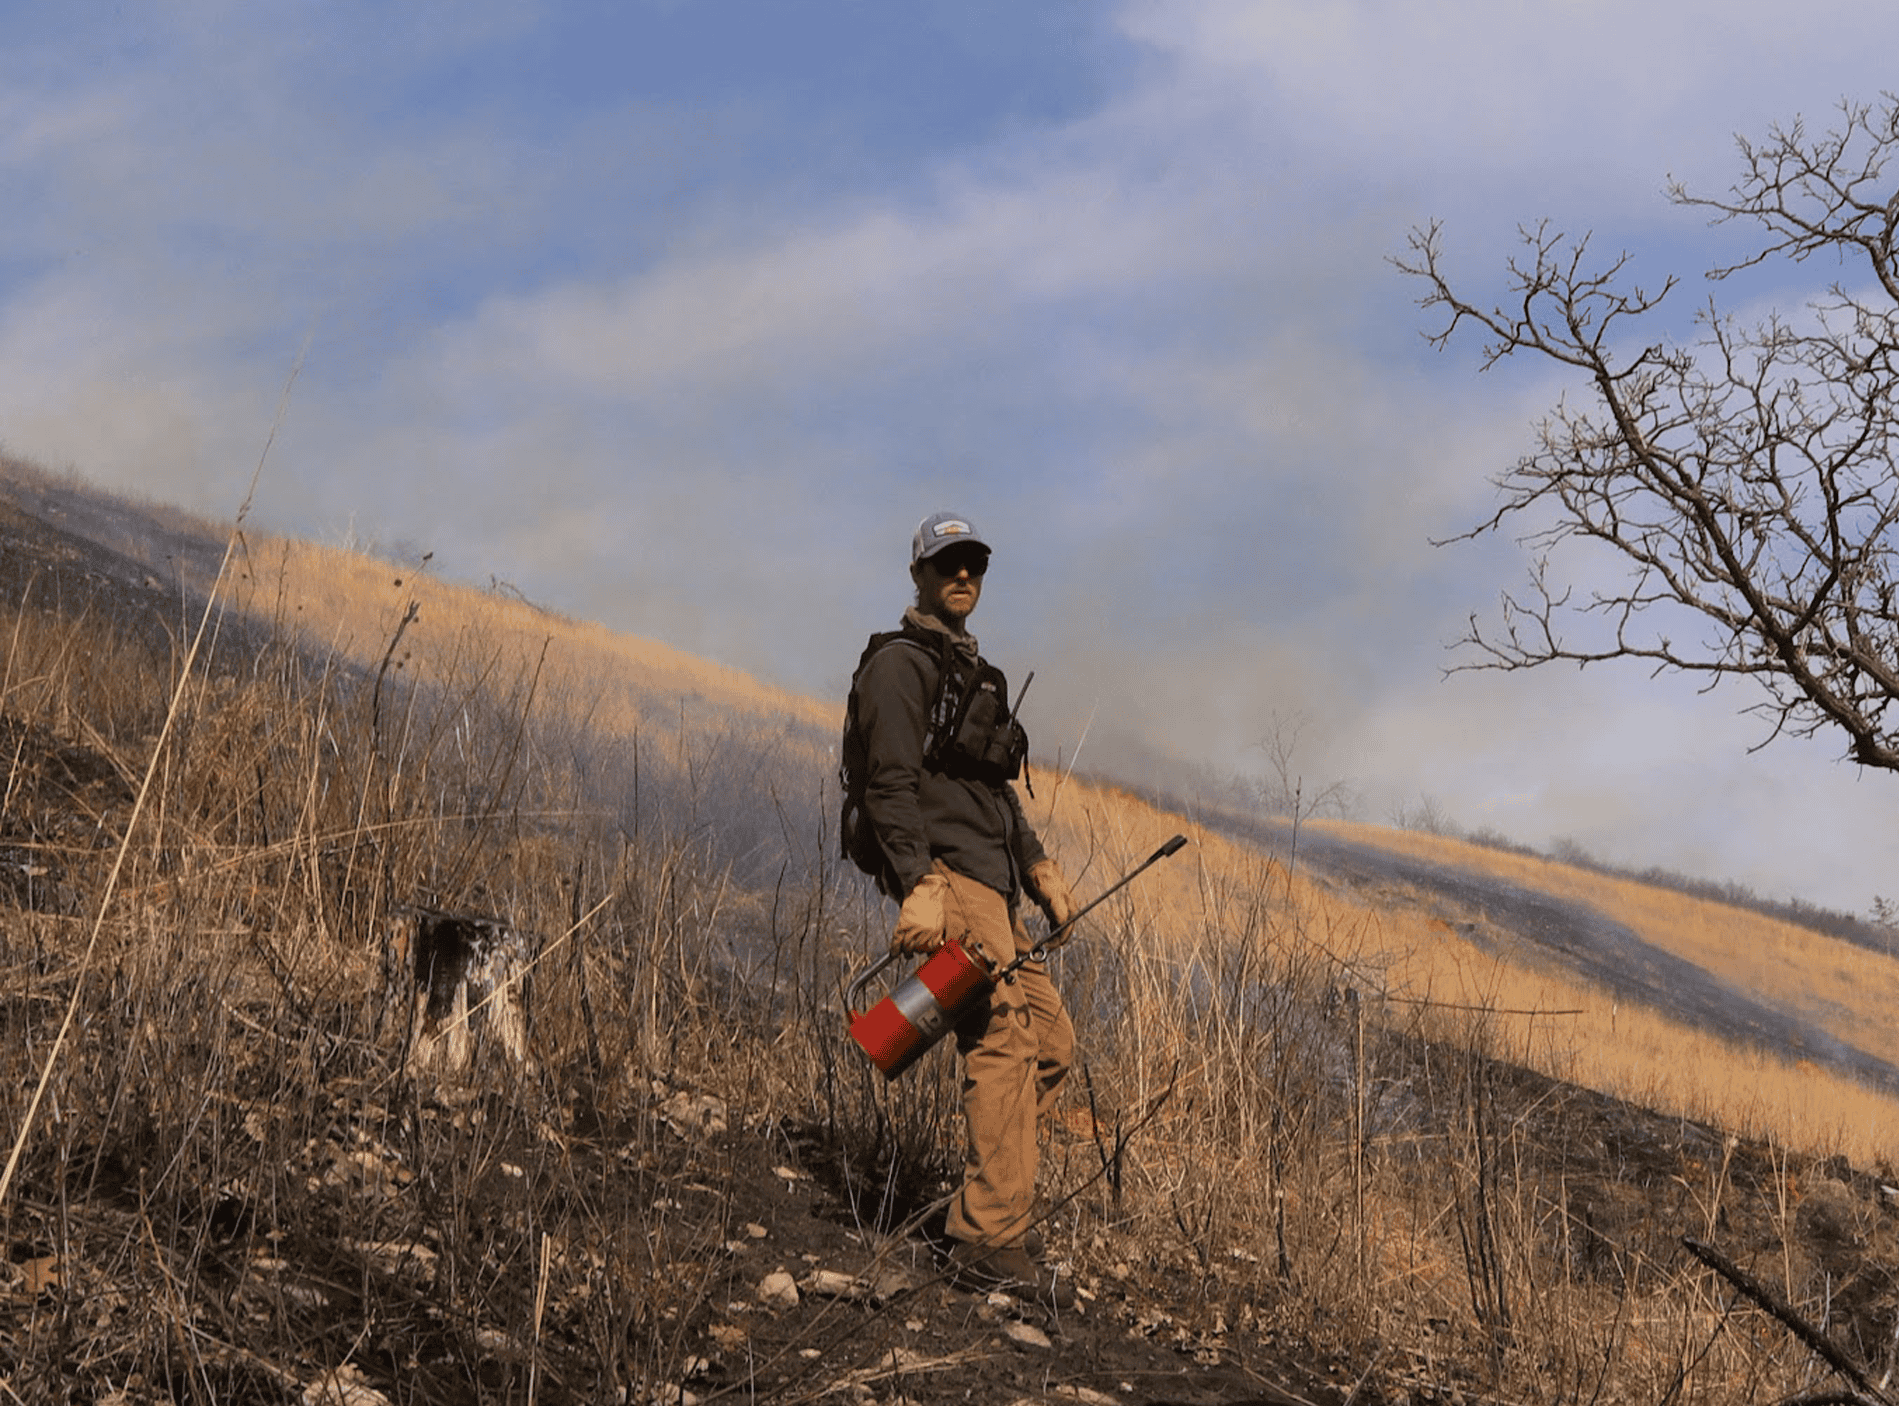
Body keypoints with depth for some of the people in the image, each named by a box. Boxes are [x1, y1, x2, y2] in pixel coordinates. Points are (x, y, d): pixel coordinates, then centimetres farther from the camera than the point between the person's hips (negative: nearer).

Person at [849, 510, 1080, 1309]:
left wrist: (1038, 867, 22)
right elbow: (891, 785, -15)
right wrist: (918, 888, -25)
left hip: (991, 883, 10)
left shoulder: (972, 671, 26)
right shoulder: (900, 664, -5)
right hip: (945, 876, -10)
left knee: (1051, 1041, 8)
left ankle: (992, 1192, 15)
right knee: (1004, 1042, -16)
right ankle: (990, 1243, -18)